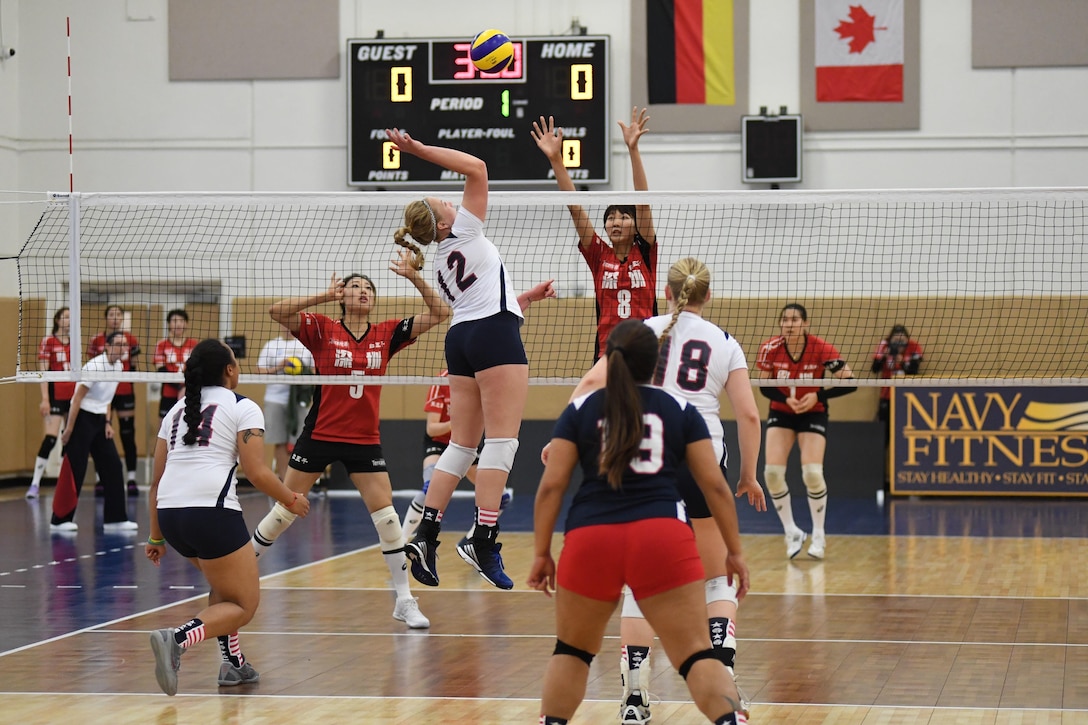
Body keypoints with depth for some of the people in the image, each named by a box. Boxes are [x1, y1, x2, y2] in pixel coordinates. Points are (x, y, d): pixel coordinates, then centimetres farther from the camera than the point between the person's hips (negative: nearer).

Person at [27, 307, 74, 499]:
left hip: (73, 395, 6)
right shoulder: (48, 341, -6)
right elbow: (43, 371, -9)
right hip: (56, 395, -6)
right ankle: (35, 483, -10)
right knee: (51, 438, -13)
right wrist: (44, 399, -16)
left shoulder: (73, 342, 11)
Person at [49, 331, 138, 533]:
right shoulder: (95, 366, -19)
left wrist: (107, 422, 8)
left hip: (100, 419, 8)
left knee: (113, 466, 3)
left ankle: (115, 519, 7)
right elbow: (77, 398, -18)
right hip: (82, 418, -8)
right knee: (74, 470, -5)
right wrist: (69, 429, -19)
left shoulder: (118, 366, 6)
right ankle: (59, 520, 5)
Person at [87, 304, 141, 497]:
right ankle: (100, 479, 8)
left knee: (128, 436, 1)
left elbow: (133, 366, 10)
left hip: (125, 392, 0)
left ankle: (132, 479, 4)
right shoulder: (96, 341, 1)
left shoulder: (130, 340, 3)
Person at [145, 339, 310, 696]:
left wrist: (156, 537, 26)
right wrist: (292, 500, 12)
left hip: (169, 514, 7)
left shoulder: (177, 410, 22)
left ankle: (232, 663, 20)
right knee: (244, 605, 3)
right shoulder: (242, 408, 4)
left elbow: (156, 481, 21)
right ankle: (176, 639, -21)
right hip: (211, 510, -7)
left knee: (225, 584, 31)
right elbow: (257, 472, -5)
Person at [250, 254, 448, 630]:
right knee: (284, 510, 7)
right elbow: (277, 311, -18)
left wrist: (414, 277, -14)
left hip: (365, 440, 2)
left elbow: (439, 313, -1)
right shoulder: (322, 329, -4)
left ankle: (405, 600, 1)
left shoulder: (386, 334, 2)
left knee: (386, 514, -6)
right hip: (319, 436, -2)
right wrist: (325, 295, -21)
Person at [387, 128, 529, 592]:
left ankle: (425, 534, 1)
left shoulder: (440, 264, 20)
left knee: (462, 444, 10)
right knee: (502, 440, -10)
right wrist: (418, 149, -3)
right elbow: (477, 168, -5)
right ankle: (483, 539, -19)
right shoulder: (463, 232, -1)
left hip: (461, 338, 8)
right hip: (495, 334, -8)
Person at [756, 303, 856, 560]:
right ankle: (792, 533, 6)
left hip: (813, 414, -2)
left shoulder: (821, 349, -20)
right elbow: (764, 387, -5)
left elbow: (850, 383, -18)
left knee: (812, 473, -18)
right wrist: (786, 399, -23)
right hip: (780, 414, 2)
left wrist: (818, 396, -28)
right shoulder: (770, 349, -14)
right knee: (772, 472, -14)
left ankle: (819, 536, 3)